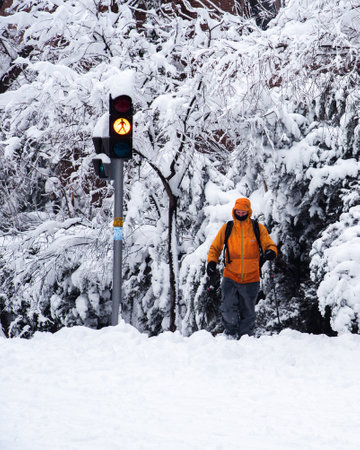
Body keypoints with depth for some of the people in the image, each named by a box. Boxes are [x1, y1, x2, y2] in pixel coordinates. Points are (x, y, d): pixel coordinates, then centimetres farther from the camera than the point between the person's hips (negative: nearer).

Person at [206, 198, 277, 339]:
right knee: (228, 308, -16)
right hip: (230, 277, 0)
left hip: (251, 279, 0)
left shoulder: (258, 228, 3)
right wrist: (212, 262, -7)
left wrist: (271, 252, -21)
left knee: (247, 313, 7)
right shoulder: (227, 228, 4)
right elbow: (215, 247, 11)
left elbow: (269, 245, 2)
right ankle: (232, 335, 1)